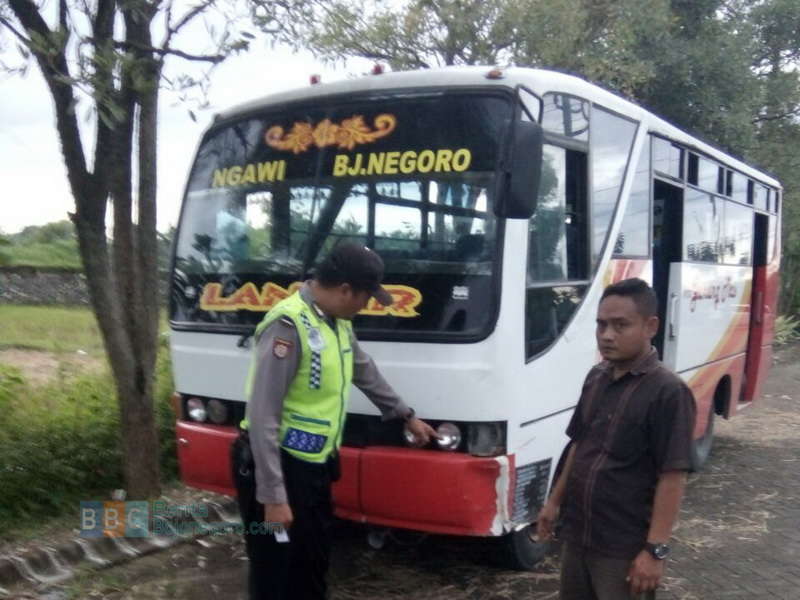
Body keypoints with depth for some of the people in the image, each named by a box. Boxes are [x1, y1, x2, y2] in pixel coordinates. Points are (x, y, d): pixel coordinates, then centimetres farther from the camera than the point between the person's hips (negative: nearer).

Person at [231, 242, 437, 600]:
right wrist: (273, 496, -26)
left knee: (313, 564, 21)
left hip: (314, 466, 9)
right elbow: (263, 417, -27)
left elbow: (366, 373, 22)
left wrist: (406, 416, 31)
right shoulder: (288, 326, -25)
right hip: (279, 467, -9)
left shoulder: (338, 323, 4)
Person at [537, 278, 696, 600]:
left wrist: (656, 549, -20)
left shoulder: (667, 392, -18)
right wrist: (554, 501, 16)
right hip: (576, 535, 7)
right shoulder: (596, 377, 4)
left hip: (625, 548, -7)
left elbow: (672, 477, -19)